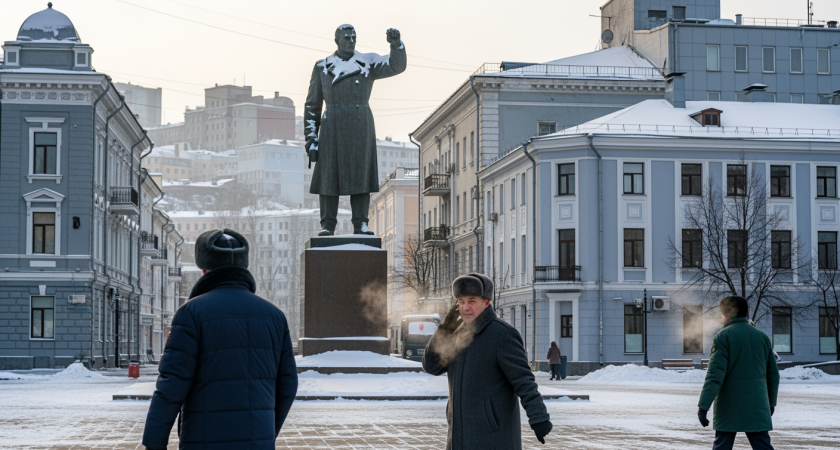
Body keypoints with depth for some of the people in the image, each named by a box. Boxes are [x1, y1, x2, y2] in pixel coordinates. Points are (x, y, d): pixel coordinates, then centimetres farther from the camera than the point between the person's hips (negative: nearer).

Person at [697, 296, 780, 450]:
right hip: (757, 407, 4)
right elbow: (773, 374, 15)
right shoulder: (762, 337, 9)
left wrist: (703, 406, -16)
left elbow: (715, 375, -15)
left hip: (729, 407, -4)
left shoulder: (723, 336, -6)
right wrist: (772, 402, 28)